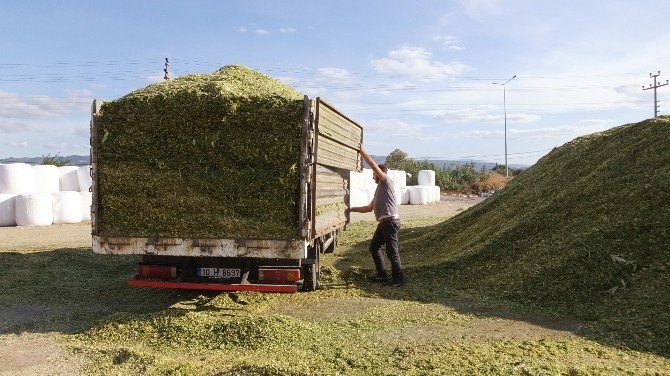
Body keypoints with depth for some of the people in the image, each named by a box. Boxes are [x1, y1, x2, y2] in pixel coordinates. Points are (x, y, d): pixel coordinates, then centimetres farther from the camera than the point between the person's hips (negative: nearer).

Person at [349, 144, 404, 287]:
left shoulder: (387, 182, -3)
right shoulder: (379, 189, 24)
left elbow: (374, 165, -13)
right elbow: (369, 208, 27)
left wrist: (362, 152, -8)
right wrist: (352, 209, 27)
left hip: (390, 221, -10)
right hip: (383, 223, 10)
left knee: (392, 252, -5)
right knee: (374, 247, 16)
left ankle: (398, 279, 6)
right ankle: (382, 275, 23)